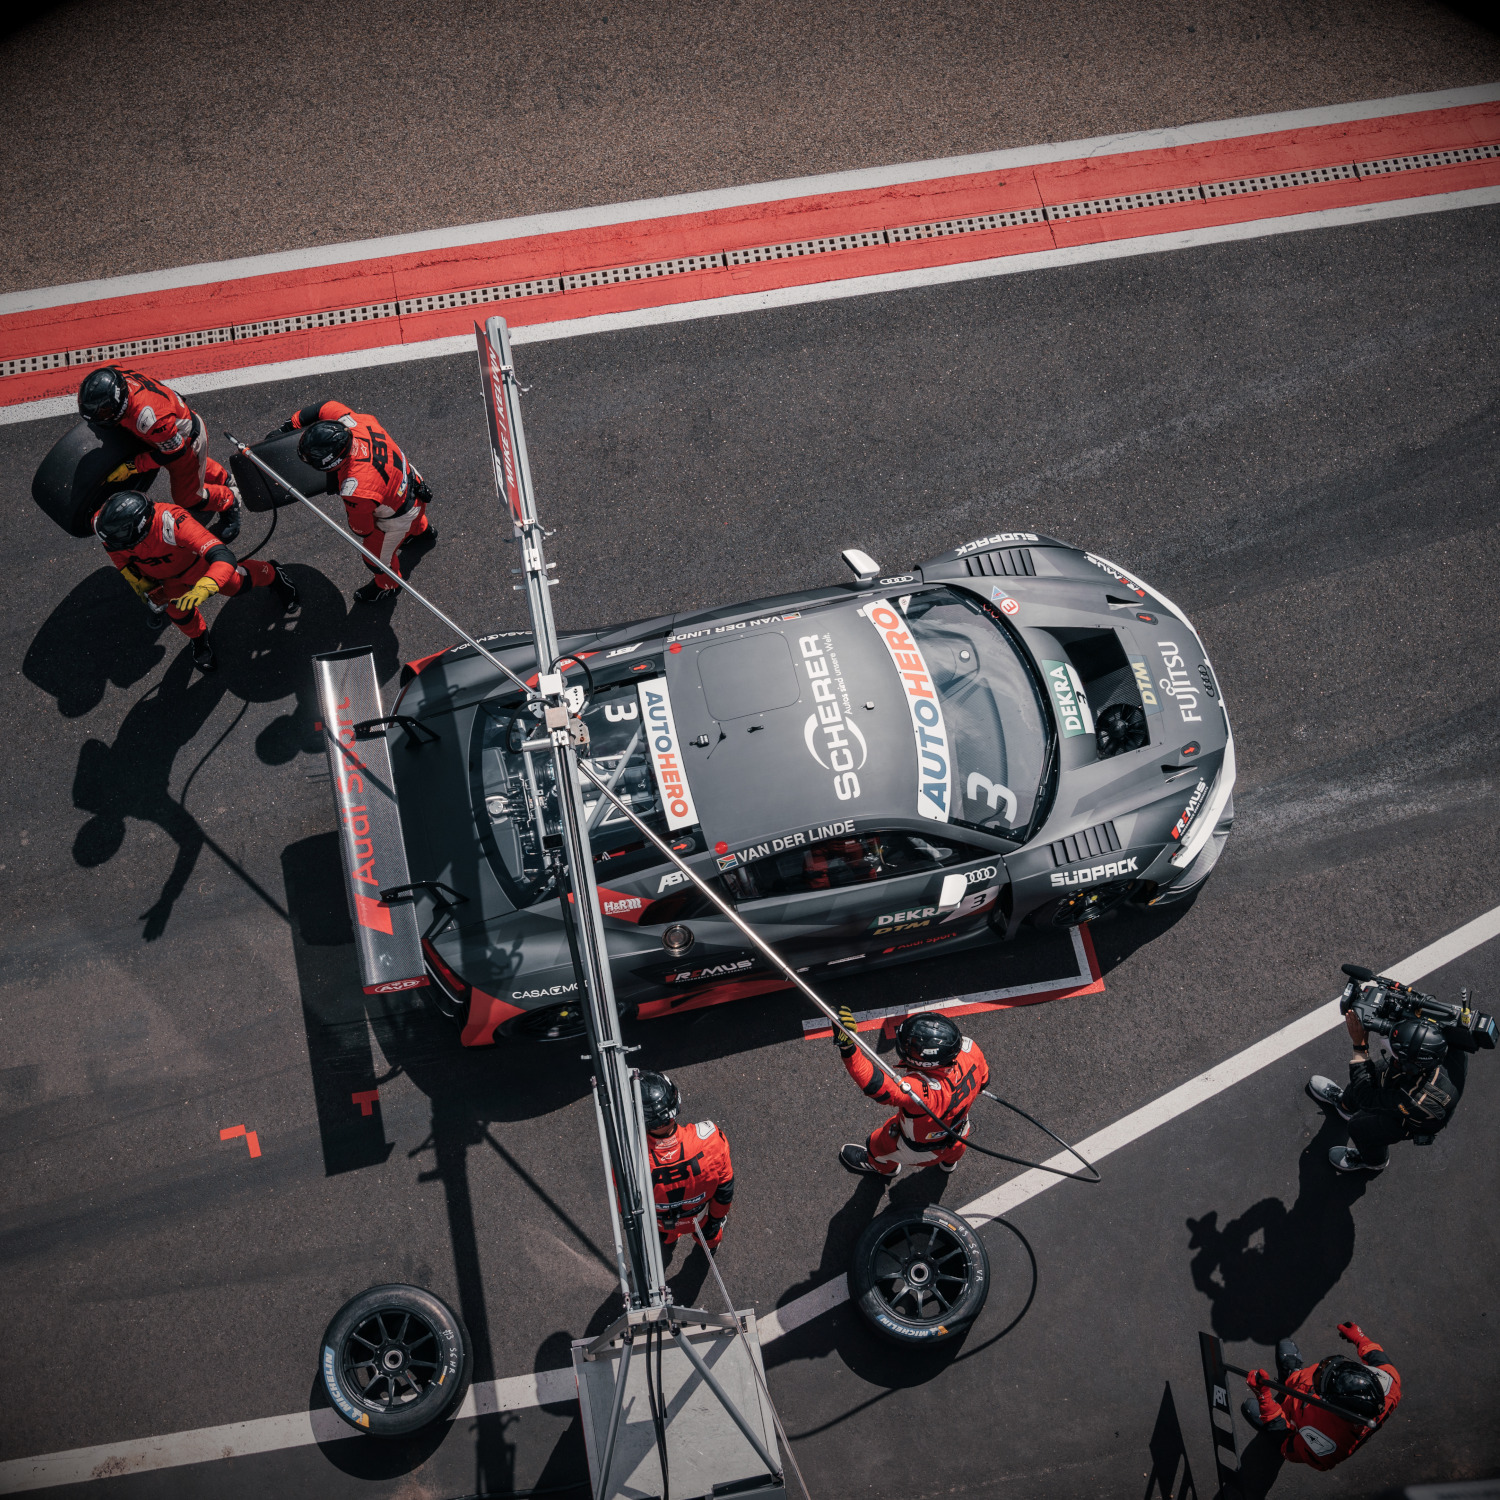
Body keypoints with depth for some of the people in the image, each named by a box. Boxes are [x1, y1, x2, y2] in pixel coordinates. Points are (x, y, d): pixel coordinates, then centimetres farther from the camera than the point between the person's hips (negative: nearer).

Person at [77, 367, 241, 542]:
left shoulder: (147, 416, -47)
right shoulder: (114, 378, -25)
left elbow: (174, 450, -31)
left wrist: (132, 466, -25)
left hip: (186, 441, -8)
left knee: (186, 498, 10)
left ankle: (228, 501, 36)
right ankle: (222, 477, 62)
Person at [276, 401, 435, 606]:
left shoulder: (356, 491, -46)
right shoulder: (353, 423, -31)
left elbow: (361, 528, -26)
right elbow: (326, 407, -11)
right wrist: (291, 423, -3)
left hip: (397, 517, -6)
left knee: (378, 555, 27)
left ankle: (388, 588, 59)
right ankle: (423, 533, 78)